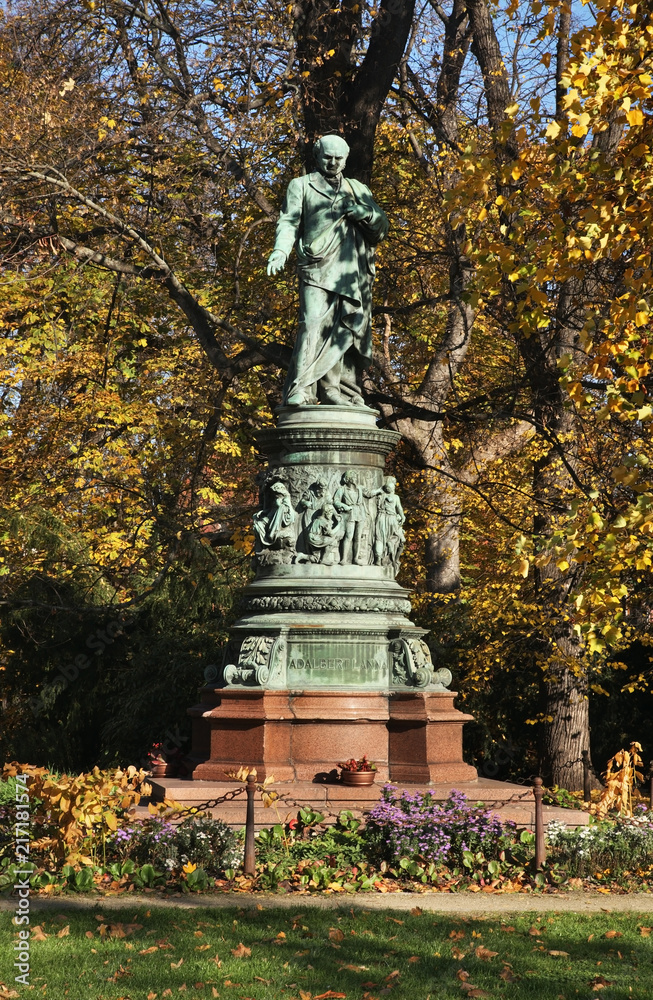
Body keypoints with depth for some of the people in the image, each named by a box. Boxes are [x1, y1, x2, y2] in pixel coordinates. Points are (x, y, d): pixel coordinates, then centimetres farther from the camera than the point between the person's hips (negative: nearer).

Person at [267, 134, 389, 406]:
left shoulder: (358, 190, 27)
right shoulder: (301, 185, 18)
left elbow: (382, 226, 20)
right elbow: (289, 221, 6)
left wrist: (363, 212, -1)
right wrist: (281, 250, -13)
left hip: (354, 274, 4)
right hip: (318, 268, -4)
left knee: (347, 332, -3)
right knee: (313, 324, -19)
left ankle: (336, 392, -1)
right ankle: (299, 390, -24)